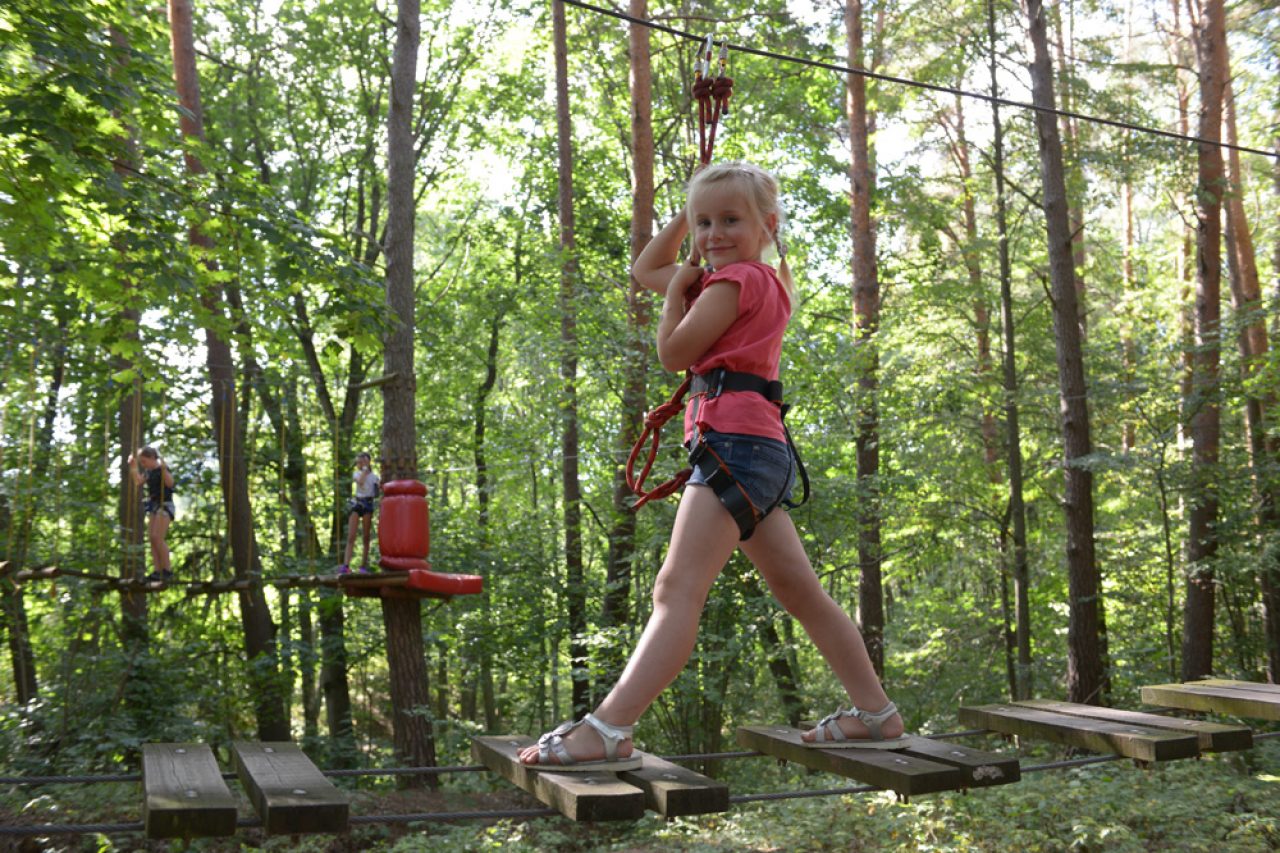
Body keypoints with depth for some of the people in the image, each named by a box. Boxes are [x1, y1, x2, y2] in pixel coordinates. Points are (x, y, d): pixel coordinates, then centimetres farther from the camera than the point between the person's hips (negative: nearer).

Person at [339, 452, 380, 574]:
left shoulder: (374, 476, 9)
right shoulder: (356, 474, 10)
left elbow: (382, 487, -6)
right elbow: (361, 481, -13)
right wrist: (365, 469, -5)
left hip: (368, 504, 0)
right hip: (356, 504, 0)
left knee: (366, 536, 2)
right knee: (351, 536, -8)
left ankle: (364, 565, 6)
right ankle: (346, 565, -16)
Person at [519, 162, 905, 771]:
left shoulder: (736, 279, -5)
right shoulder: (764, 280, 24)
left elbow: (673, 352, -8)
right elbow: (645, 269, 34)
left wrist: (679, 288, 6)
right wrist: (687, 217, 25)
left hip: (734, 441, -11)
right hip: (763, 449, 11)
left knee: (678, 588, -18)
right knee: (798, 590, 14)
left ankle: (607, 730, -23)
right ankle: (876, 713, 21)